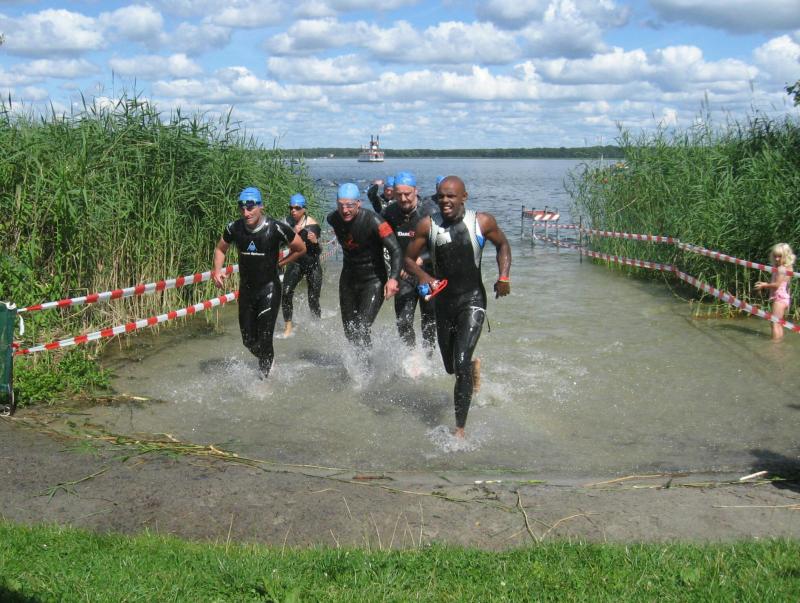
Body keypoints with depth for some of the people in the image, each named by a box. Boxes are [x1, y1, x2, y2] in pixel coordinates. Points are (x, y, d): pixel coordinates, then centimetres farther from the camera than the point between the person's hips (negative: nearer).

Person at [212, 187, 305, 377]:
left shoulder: (276, 229, -18)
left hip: (269, 289, -4)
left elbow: (301, 248, -3)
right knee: (248, 340, 11)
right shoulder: (234, 229, -7)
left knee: (264, 339, -10)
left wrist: (278, 264, -3)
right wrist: (217, 270, -4)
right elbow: (220, 249, 12)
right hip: (246, 289, 4)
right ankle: (267, 361, 40)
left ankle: (265, 374, 9)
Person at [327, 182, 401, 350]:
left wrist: (393, 278, -39)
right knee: (349, 331, 12)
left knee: (362, 329, -17)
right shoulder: (333, 219, -8)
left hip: (373, 280, -6)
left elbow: (395, 250, -25)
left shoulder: (373, 221, -23)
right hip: (348, 278, 6)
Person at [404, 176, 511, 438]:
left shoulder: (483, 222, -8)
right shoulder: (428, 225, -6)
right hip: (444, 301, 3)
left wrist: (504, 276, -5)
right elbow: (409, 259, 2)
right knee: (451, 367, 16)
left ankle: (460, 428, -9)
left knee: (461, 364, -18)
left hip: (472, 300, -3)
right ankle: (474, 367, 54)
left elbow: (502, 244, 10)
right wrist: (424, 276, -19)